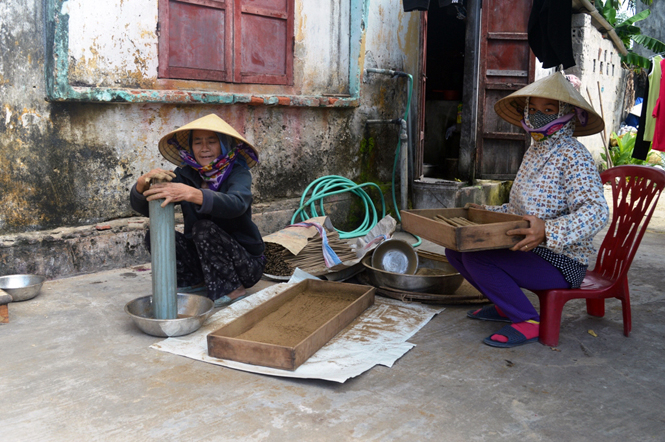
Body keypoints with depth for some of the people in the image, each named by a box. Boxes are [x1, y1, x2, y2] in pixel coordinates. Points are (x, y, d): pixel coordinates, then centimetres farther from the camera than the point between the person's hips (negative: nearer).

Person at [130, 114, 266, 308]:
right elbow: (142, 207, -11)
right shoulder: (185, 175, -3)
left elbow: (237, 204, -38)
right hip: (203, 260, 4)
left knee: (203, 228, -28)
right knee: (155, 235, -12)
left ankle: (232, 293, -14)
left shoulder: (238, 173, -14)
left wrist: (189, 193, -52)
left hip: (245, 263, -4)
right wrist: (143, 183, -34)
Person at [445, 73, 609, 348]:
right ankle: (505, 306, 15)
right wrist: (487, 213, 10)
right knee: (456, 248, 2)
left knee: (476, 259, -26)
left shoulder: (574, 156, -16)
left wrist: (549, 231, -41)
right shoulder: (534, 152, 12)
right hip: (531, 251, 9)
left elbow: (597, 211, -29)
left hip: (561, 262, -9)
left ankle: (529, 322, -9)